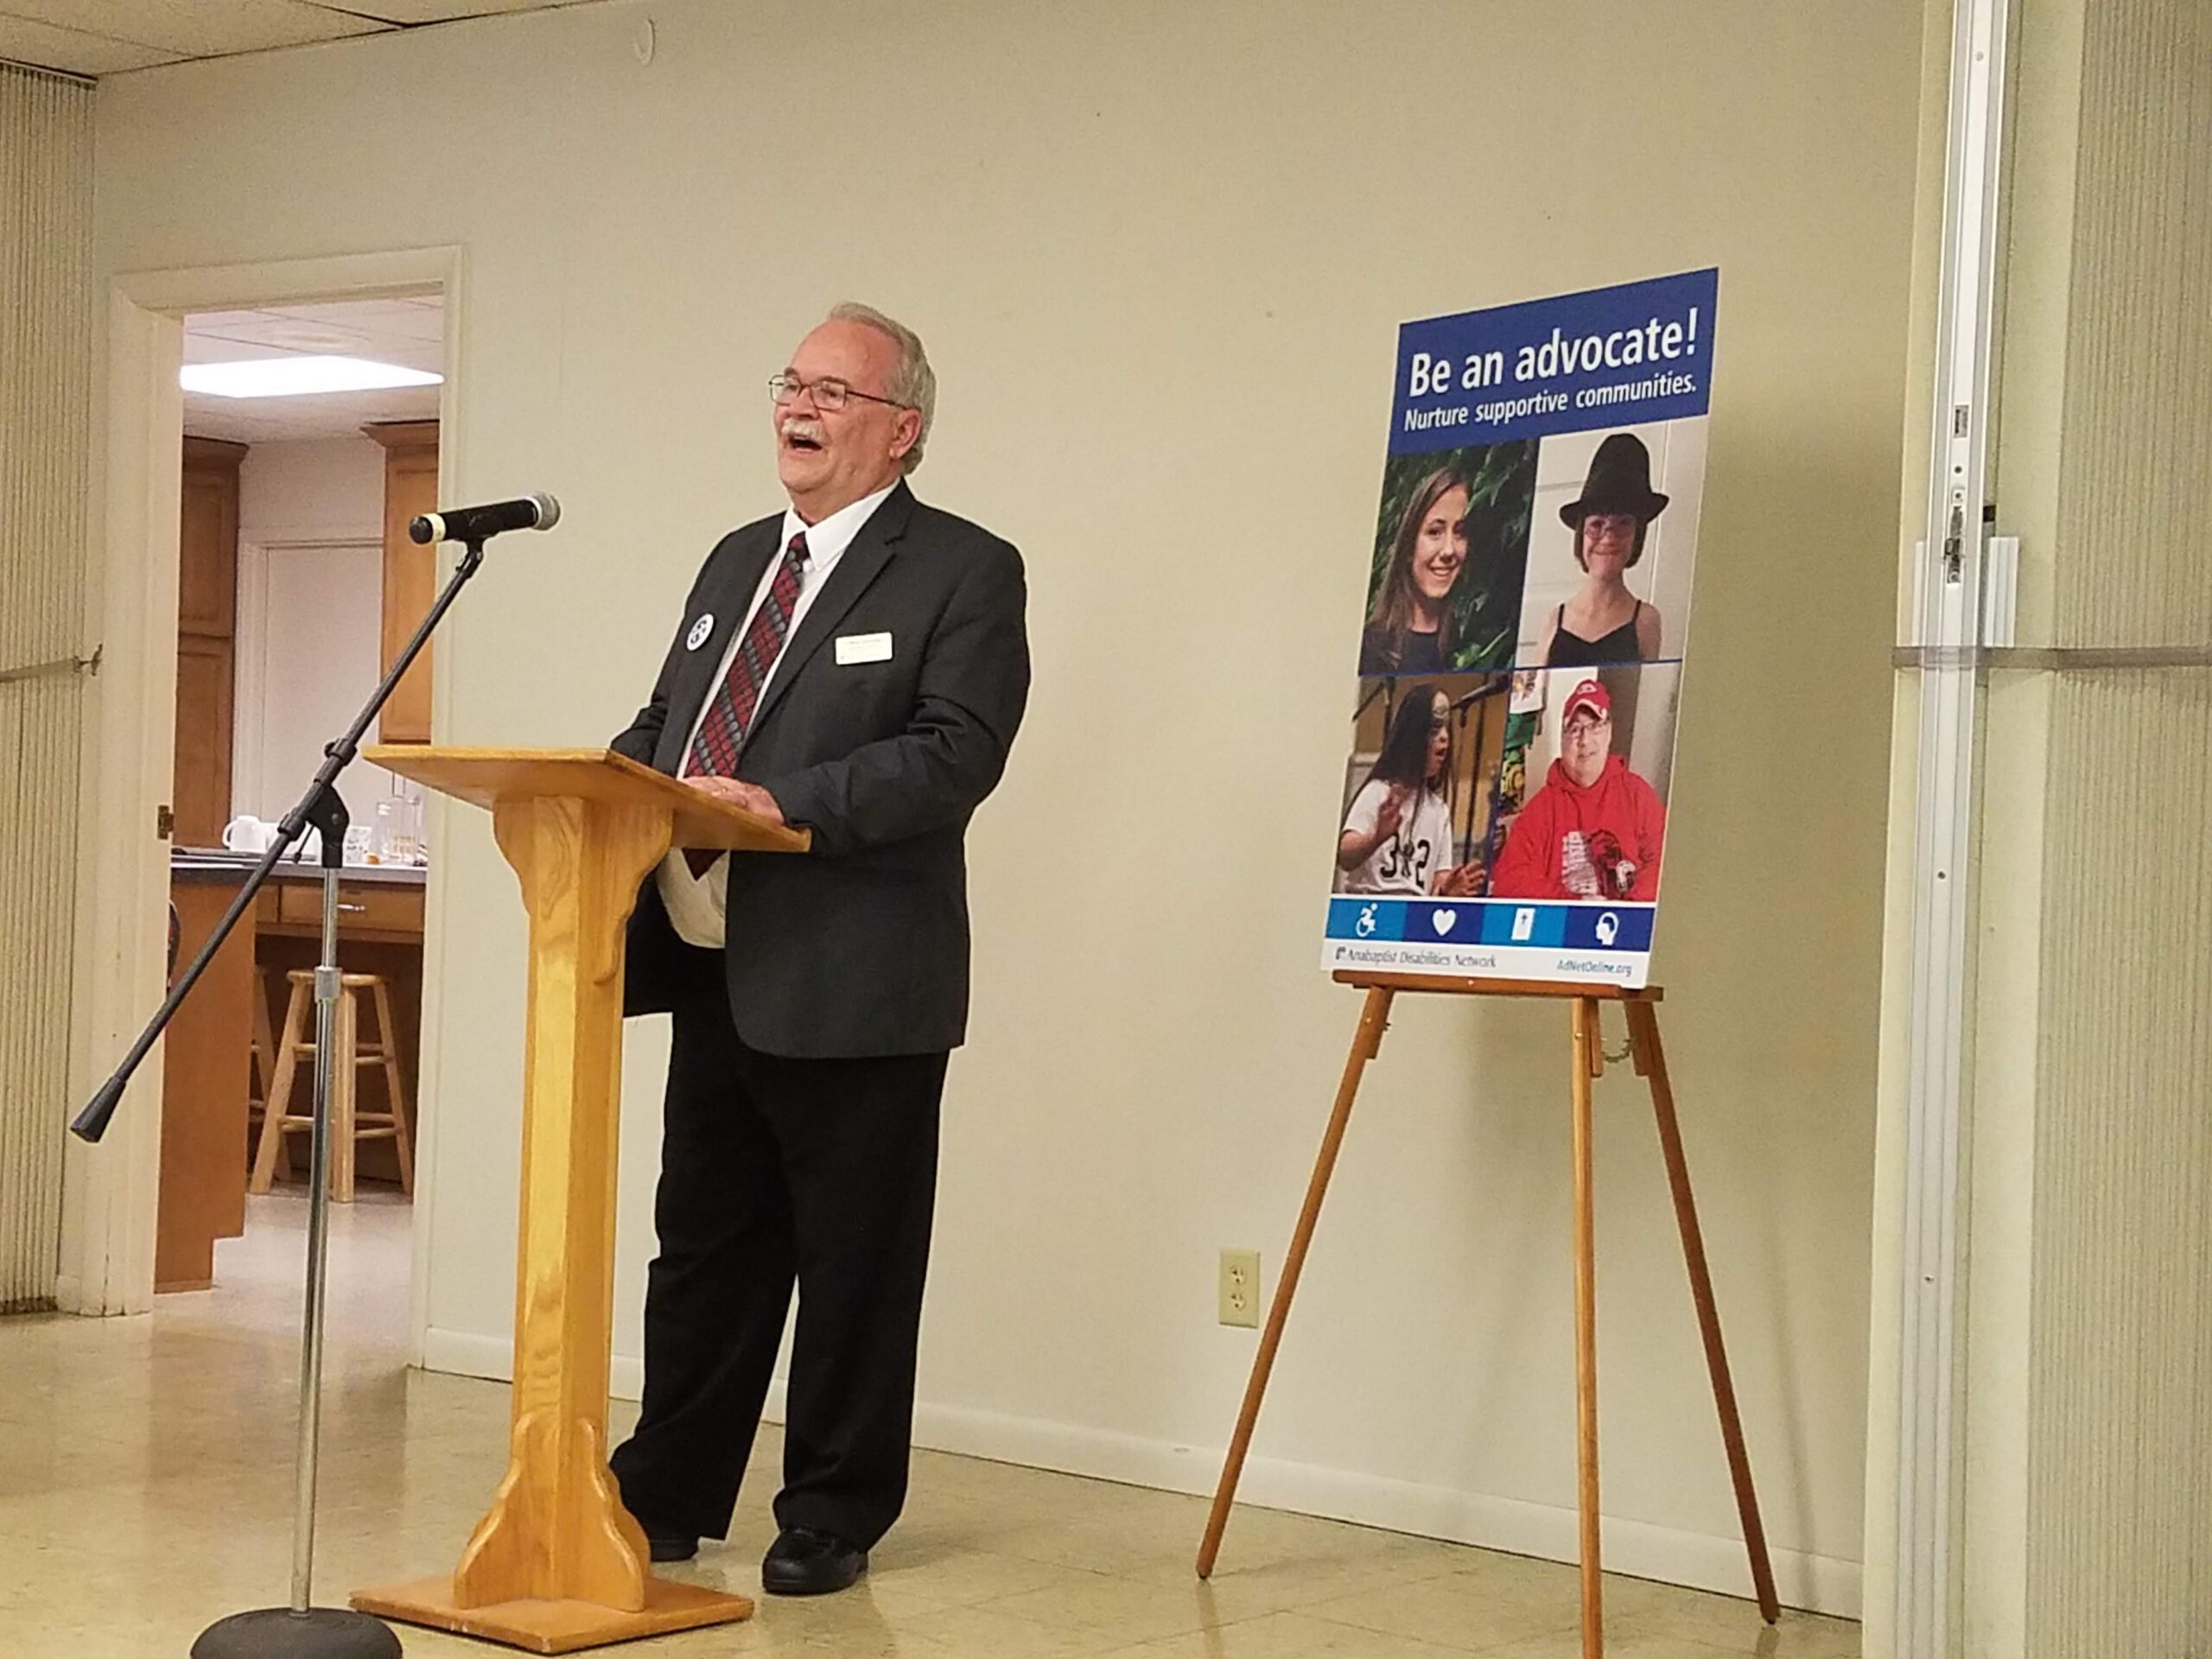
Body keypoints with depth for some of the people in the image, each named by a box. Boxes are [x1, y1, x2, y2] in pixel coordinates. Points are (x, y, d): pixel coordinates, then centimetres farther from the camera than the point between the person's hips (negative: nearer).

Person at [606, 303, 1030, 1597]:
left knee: (853, 1263, 4)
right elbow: (667, 721, 22)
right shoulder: (738, 561, 18)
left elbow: (959, 751, -18)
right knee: (704, 1245, 15)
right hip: (716, 969, 7)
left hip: (854, 983, -7)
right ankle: (670, 1494, 26)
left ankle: (836, 1515, 17)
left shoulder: (964, 572, -6)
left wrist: (785, 800, -27)